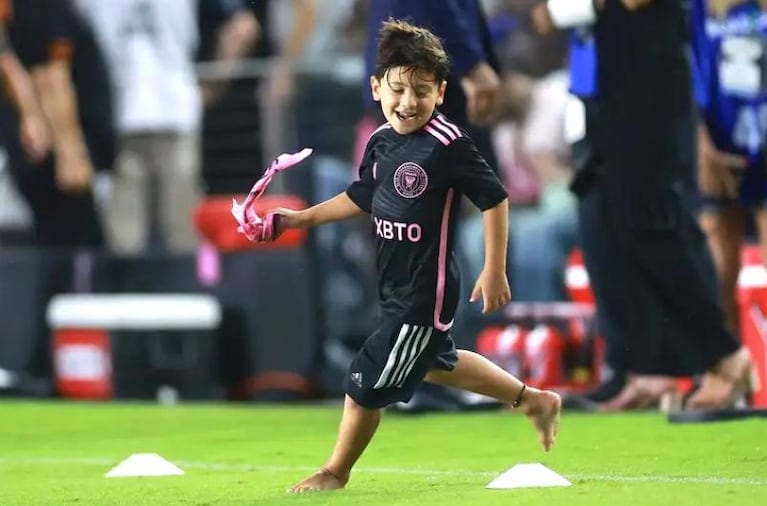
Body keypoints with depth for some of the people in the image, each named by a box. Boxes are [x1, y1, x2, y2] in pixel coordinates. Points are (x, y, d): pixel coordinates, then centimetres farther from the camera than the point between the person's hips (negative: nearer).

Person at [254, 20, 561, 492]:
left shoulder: (449, 144, -22)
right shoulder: (382, 142, 2)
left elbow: (495, 199, -17)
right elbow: (362, 197, 18)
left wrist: (495, 271, -17)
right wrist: (302, 218, 17)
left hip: (425, 291, -9)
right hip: (398, 288, 9)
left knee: (368, 381, -1)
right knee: (435, 363, 27)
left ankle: (336, 471, 20)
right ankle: (534, 400, 43)